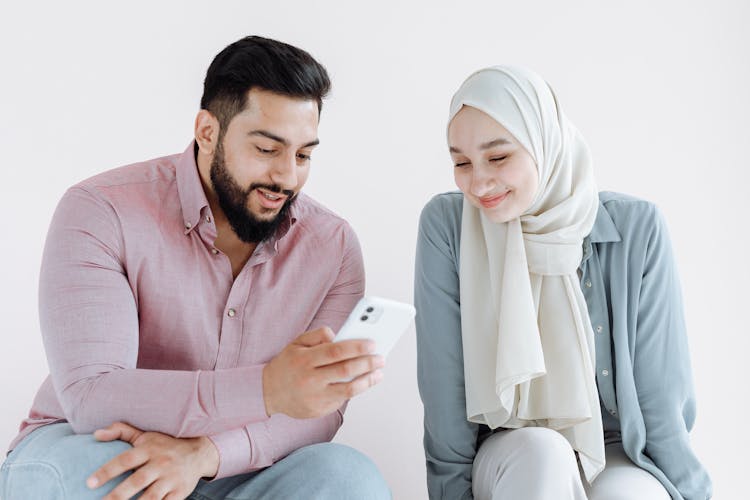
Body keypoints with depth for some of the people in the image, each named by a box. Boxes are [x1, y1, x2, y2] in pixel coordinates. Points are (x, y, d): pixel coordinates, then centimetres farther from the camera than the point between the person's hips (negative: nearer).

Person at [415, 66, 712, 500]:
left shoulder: (637, 230, -11)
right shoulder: (446, 225, -11)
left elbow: (663, 397, -7)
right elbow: (444, 386, -9)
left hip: (621, 457, 0)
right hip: (512, 460, 1)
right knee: (539, 452, -33)